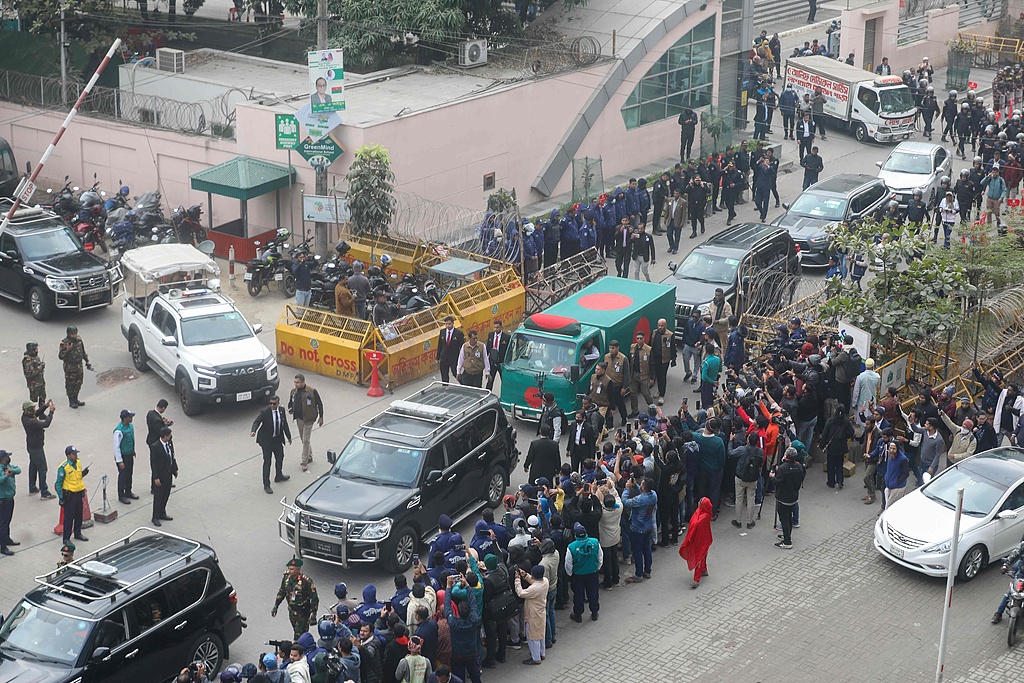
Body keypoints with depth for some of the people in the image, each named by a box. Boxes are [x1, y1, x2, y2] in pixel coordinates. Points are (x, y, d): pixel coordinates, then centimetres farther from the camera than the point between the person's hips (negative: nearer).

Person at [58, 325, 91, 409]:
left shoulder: (79, 340, 0)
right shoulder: (64, 343, -18)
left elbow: (83, 352, 14)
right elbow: (60, 356, -20)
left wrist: (87, 362, 16)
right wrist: (67, 350, -36)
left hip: (79, 366, 6)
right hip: (70, 367, -6)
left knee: (78, 383, 15)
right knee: (70, 385, 5)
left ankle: (75, 399, 30)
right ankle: (71, 402, 17)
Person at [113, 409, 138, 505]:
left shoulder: (131, 426, -3)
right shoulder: (119, 431, -28)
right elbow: (116, 447, -23)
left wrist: (133, 451, 22)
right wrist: (119, 461, -21)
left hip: (130, 455, 8)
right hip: (122, 456, -8)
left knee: (129, 474, 20)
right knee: (123, 475, 6)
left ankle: (128, 492, 38)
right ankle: (121, 496, 21)